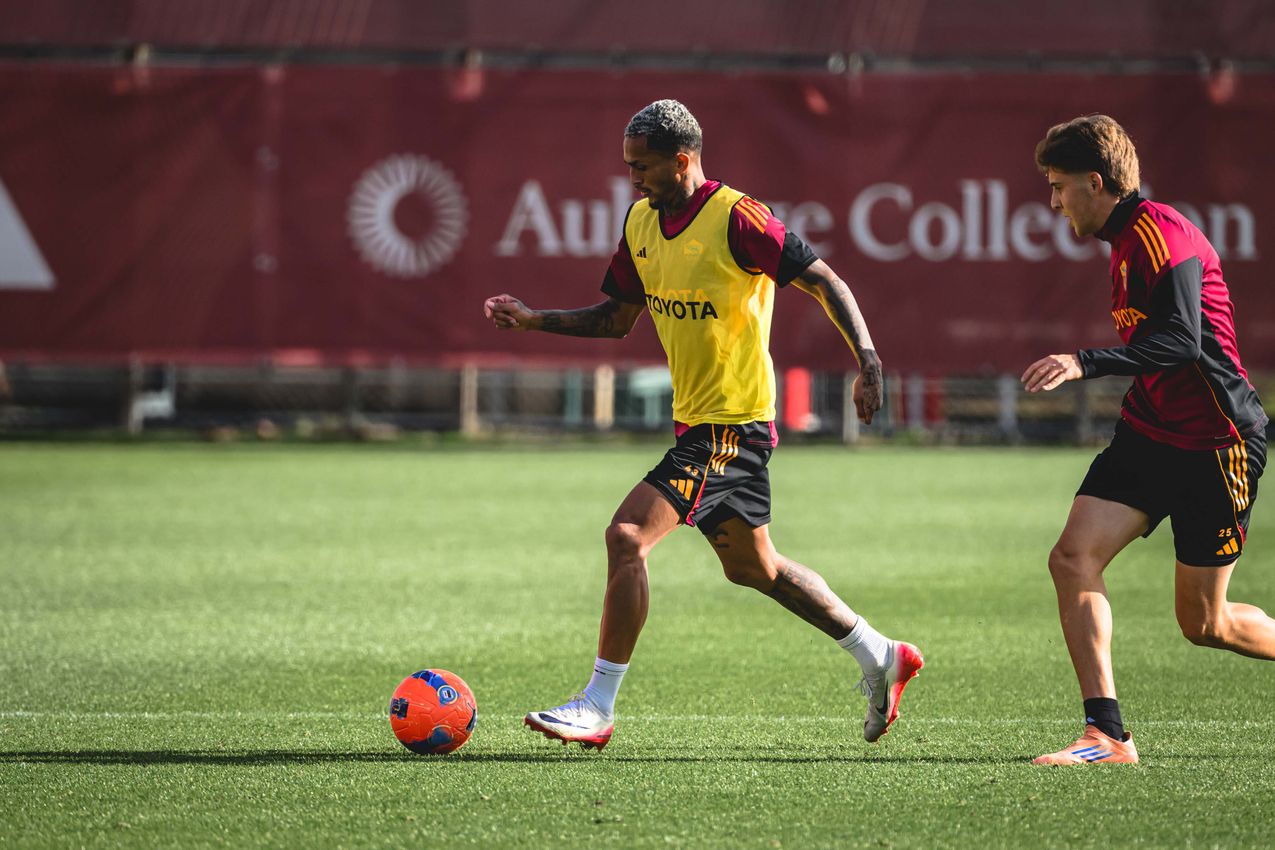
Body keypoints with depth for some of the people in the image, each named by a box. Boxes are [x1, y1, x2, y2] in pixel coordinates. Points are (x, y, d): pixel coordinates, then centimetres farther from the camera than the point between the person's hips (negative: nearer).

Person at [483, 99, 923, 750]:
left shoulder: (735, 218, -17)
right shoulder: (641, 221, 7)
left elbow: (822, 280, -14)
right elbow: (615, 318, 16)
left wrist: (867, 361, -24)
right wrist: (533, 320, 3)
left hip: (733, 424, -9)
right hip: (695, 421, 9)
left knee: (627, 536, -17)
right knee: (750, 566, 19)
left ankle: (597, 707, -12)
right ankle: (880, 657, 33)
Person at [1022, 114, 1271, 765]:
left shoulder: (1161, 234, -17)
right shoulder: (1126, 240, 14)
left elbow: (1181, 339, -29)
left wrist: (1087, 364, -39)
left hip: (1215, 443, -9)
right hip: (1149, 435, 9)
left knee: (1203, 624, -1)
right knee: (1073, 559, -11)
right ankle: (1107, 734, -12)